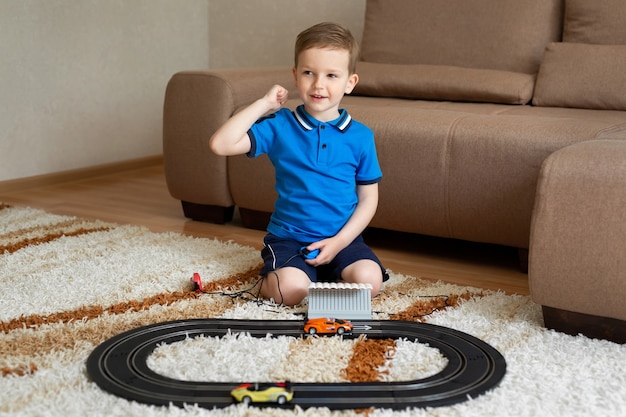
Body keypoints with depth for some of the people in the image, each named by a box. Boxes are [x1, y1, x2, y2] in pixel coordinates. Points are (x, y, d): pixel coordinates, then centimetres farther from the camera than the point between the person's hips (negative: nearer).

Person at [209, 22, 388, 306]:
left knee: (368, 280, -24)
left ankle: (325, 274, 7)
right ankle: (268, 279, 7)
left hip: (342, 239, 2)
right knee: (289, 290, -28)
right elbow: (221, 144, -15)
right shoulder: (279, 126, -3)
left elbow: (368, 199, 4)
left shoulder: (360, 136, 0)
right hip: (289, 238, -2)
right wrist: (264, 104, -12)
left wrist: (339, 241, -10)